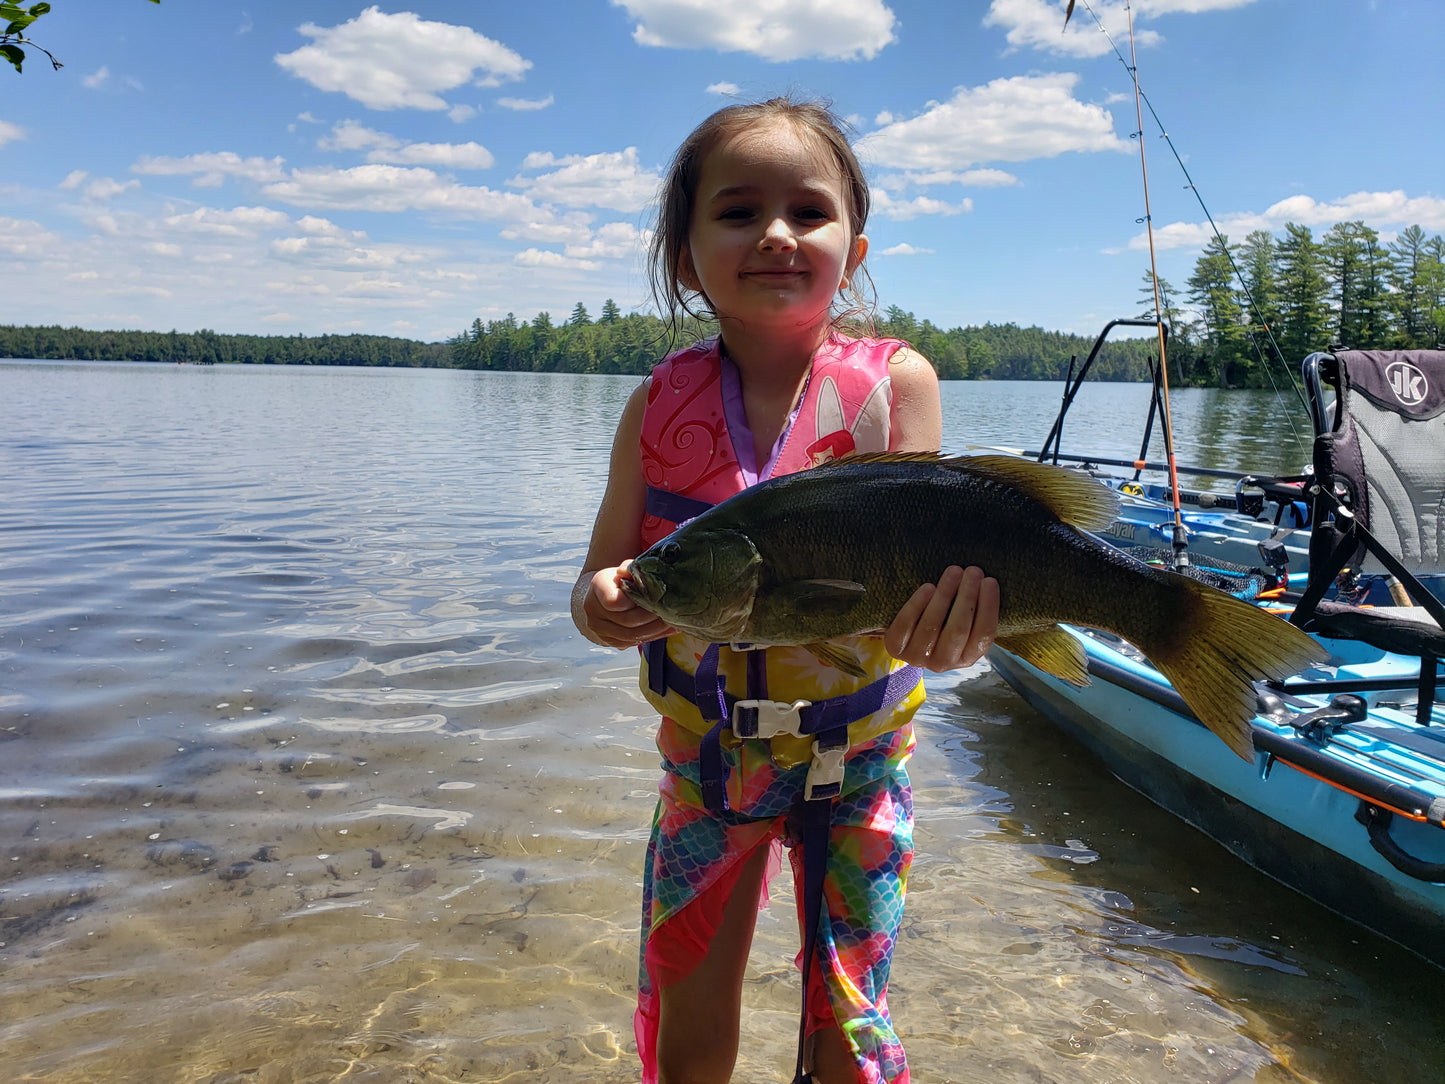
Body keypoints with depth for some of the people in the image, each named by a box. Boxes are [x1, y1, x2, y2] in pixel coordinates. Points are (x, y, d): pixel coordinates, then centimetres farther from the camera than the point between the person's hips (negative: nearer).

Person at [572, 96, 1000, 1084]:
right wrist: (605, 608, -32)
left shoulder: (895, 381, -13)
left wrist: (940, 620, -42)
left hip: (857, 753, -1)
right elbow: (603, 582, -8)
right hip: (705, 748, 2)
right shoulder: (662, 403, -9)